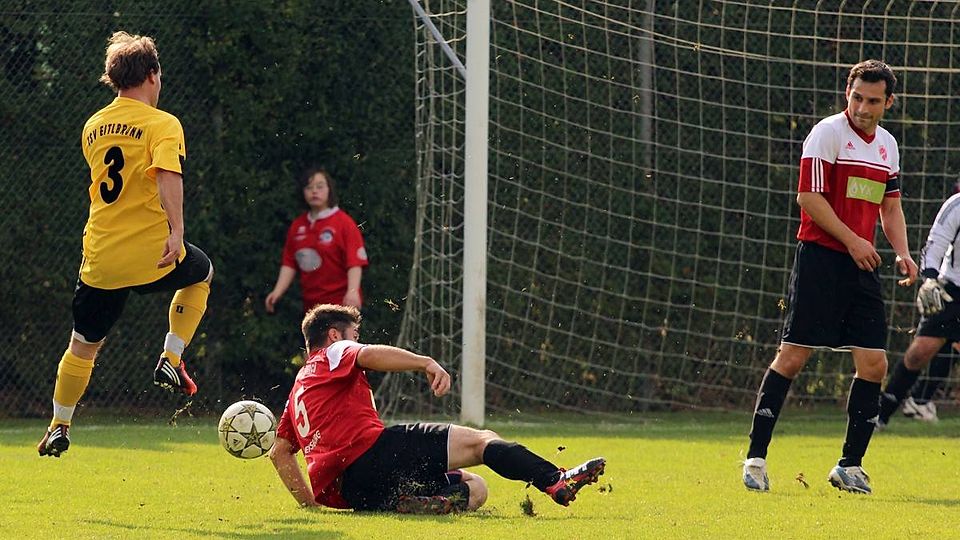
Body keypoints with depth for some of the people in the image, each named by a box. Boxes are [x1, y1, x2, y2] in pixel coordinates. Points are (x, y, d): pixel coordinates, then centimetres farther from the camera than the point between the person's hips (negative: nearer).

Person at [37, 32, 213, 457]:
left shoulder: (93, 127, 11)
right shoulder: (162, 124, -8)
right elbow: (168, 175, -24)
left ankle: (59, 427, 22)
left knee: (83, 344, 20)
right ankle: (171, 361, 19)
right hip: (152, 254, -4)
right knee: (201, 274, 29)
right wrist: (176, 230, -29)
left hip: (100, 259, 4)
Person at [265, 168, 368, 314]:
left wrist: (352, 292, -28)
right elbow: (289, 263, 10)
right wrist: (277, 292, -2)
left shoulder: (343, 222, -8)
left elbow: (355, 262, -15)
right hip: (311, 304, 6)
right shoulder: (297, 225, 9)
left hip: (340, 303, -6)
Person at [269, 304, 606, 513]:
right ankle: (556, 482, -31)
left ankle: (407, 505, -19)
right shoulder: (334, 354, 11)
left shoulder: (299, 388, 34)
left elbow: (279, 452, 34)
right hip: (369, 452, -8)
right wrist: (426, 363, -25)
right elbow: (369, 355, -14)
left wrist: (309, 503, 32)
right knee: (480, 441, -8)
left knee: (475, 489, 12)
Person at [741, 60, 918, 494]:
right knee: (792, 357, -9)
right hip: (820, 258, -7)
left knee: (874, 364, 0)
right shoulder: (828, 133, -7)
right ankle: (756, 457, -2)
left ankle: (850, 466, 9)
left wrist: (902, 252, 9)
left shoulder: (887, 145, 16)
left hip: (862, 264, 7)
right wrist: (851, 240, -14)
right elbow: (808, 197, -12)